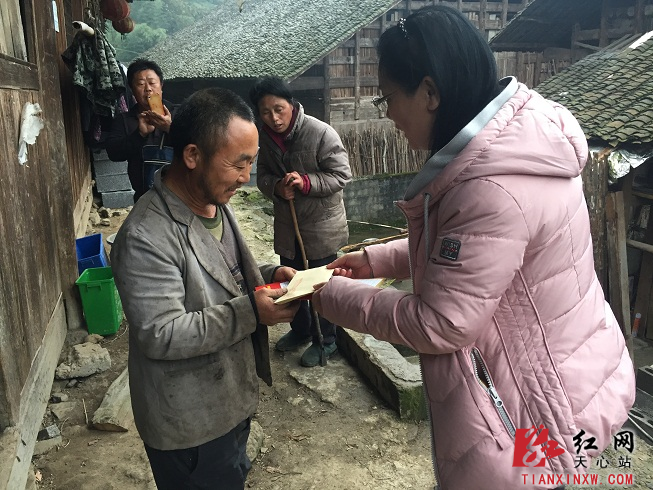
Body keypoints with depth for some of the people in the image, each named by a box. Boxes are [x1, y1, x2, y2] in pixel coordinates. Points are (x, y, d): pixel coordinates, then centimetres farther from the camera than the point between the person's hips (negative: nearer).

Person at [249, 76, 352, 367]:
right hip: (287, 223, 6)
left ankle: (325, 341, 28)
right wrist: (276, 188, -16)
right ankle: (300, 329, 43)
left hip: (321, 223, -6)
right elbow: (262, 175, 6)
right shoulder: (266, 136, -3)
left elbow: (341, 175, -17)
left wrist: (305, 182, -30)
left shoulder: (321, 133, -20)